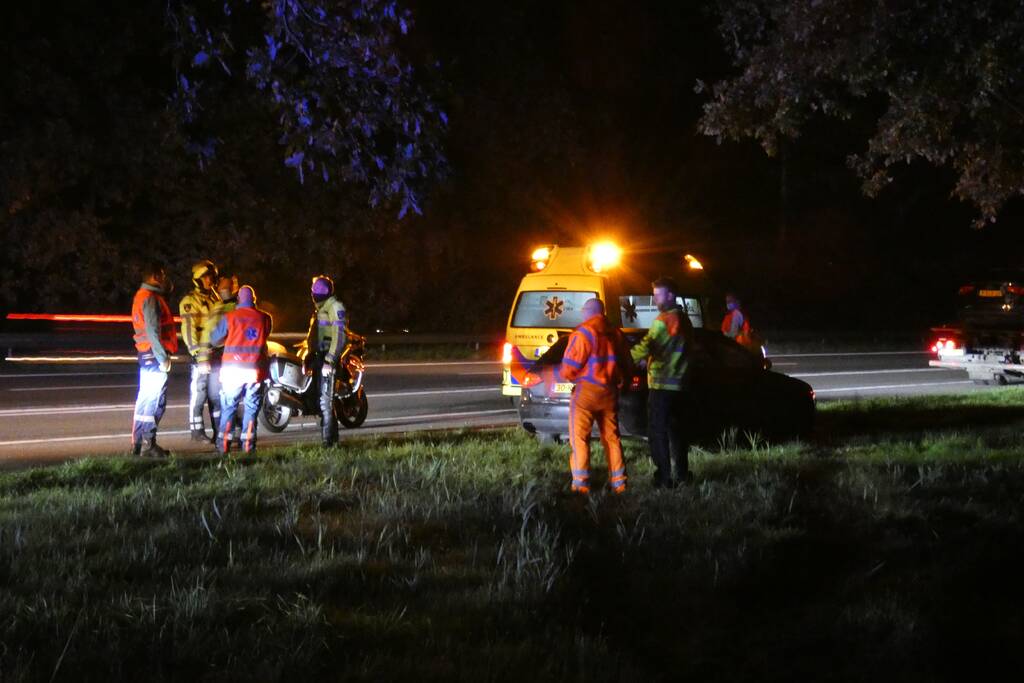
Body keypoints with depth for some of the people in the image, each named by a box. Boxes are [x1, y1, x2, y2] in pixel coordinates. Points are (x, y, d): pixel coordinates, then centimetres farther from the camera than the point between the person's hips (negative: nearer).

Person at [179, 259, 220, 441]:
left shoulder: (215, 298, 16)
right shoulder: (190, 300, -9)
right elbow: (189, 330, -16)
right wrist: (199, 357, -22)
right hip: (202, 355, -8)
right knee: (198, 393, -4)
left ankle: (219, 429, 18)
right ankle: (197, 431, 1)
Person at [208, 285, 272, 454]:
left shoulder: (229, 317, -3)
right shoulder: (265, 318, 2)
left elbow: (215, 339, 5)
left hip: (233, 369, -1)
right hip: (255, 370, 1)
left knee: (228, 407, 8)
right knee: (252, 408, 9)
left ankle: (224, 444, 4)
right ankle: (248, 444, 5)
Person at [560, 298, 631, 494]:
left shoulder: (583, 333, -11)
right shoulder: (616, 334, 6)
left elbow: (569, 367, -12)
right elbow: (626, 363, 11)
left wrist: (568, 376, 8)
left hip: (587, 390, -6)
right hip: (610, 392, 6)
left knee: (579, 438, -1)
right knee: (611, 437, 14)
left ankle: (581, 482, -7)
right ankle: (618, 482, 15)